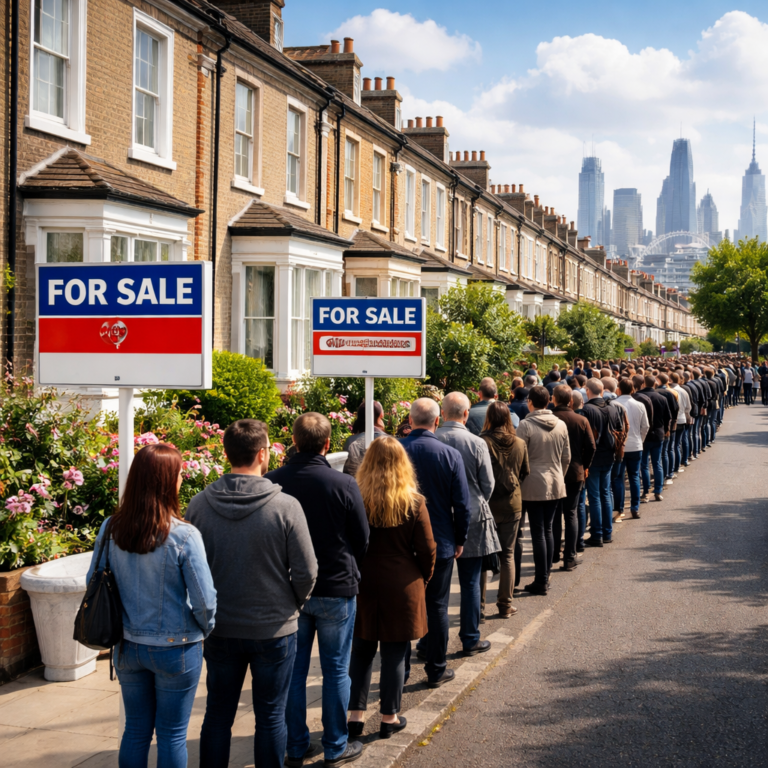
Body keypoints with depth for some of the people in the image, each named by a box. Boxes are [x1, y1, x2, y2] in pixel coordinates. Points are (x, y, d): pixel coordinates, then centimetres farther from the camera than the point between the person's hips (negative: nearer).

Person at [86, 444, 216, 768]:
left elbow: (93, 583, 4)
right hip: (175, 649, -4)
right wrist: (205, 630, 4)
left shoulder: (110, 529, -7)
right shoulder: (183, 536, -21)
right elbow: (204, 600, -17)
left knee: (136, 730, 19)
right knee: (172, 734, 11)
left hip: (128, 647, 4)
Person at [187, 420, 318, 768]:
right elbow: (306, 572, -11)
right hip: (274, 630, -3)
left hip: (219, 630, 3)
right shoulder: (285, 506, -16)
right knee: (270, 718, 10)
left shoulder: (199, 505, -7)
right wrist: (293, 604, 8)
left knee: (218, 714, 15)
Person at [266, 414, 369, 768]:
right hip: (336, 590, -2)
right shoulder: (344, 485, -15)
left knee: (293, 670, 13)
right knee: (336, 670, 10)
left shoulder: (271, 482, -10)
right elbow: (362, 540, -3)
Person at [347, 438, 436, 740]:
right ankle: (389, 718, 16)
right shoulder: (414, 504, -9)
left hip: (362, 586, 1)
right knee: (394, 655, 8)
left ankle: (356, 715, 15)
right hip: (402, 588, -1)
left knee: (361, 651, 14)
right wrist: (423, 579, 13)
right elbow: (427, 550, -5)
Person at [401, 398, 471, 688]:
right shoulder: (450, 455, -9)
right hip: (440, 544, -1)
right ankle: (436, 669, 15)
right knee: (436, 606, 9)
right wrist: (459, 541, 8)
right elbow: (462, 505, -6)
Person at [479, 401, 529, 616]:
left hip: (487, 504, -3)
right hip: (512, 504, 3)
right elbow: (525, 473, 9)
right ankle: (505, 604, 14)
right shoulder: (520, 444, -2)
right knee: (507, 554, 11)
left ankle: (479, 604, 9)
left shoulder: (482, 442, -16)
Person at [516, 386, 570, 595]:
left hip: (534, 485, -5)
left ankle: (541, 582, 2)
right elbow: (566, 457, 11)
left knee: (538, 532, -1)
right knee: (547, 530, 14)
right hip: (555, 484, 5)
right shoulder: (560, 425, 4)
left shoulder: (526, 425, -12)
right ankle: (545, 576, 19)